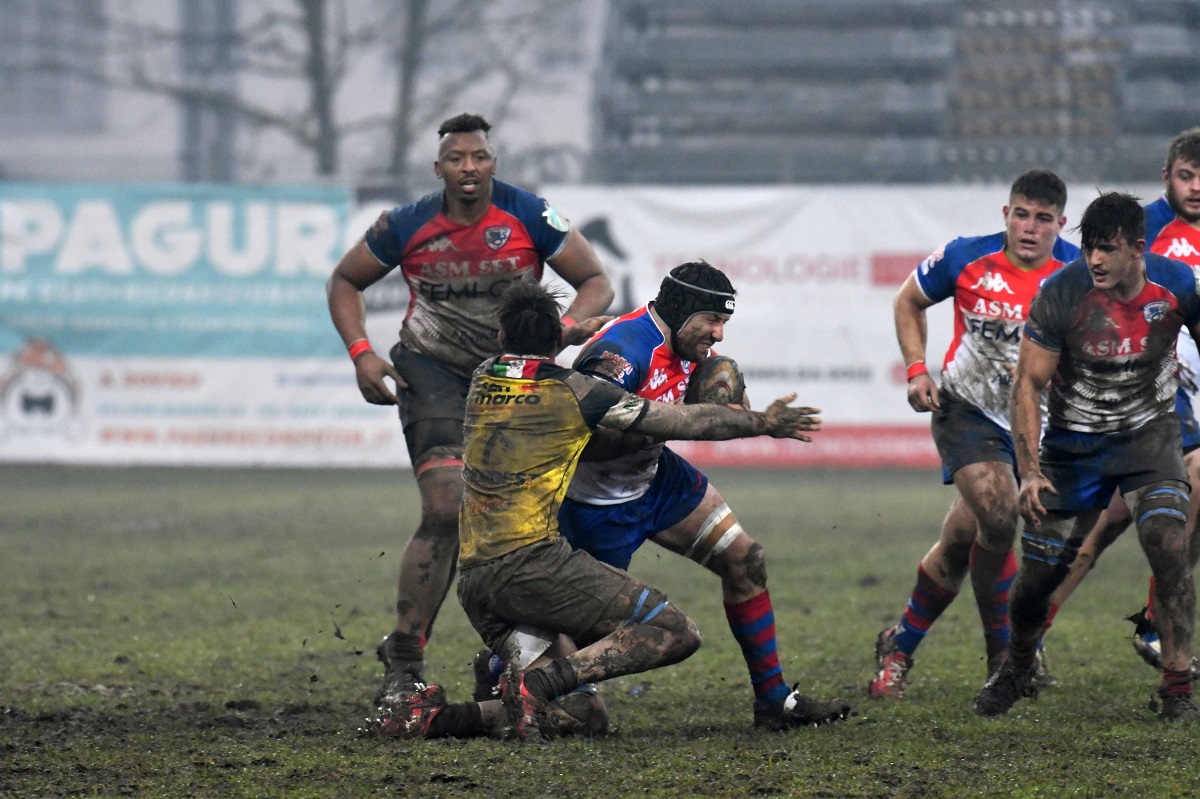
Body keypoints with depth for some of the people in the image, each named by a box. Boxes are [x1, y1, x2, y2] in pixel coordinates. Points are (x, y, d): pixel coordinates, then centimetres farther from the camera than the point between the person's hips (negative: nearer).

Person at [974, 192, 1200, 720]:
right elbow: (1028, 383, -13)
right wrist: (1030, 471, -18)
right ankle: (1015, 672, 32)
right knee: (1038, 572, 2)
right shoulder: (1061, 293, -20)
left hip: (1148, 437, 1)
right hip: (1074, 441, 0)